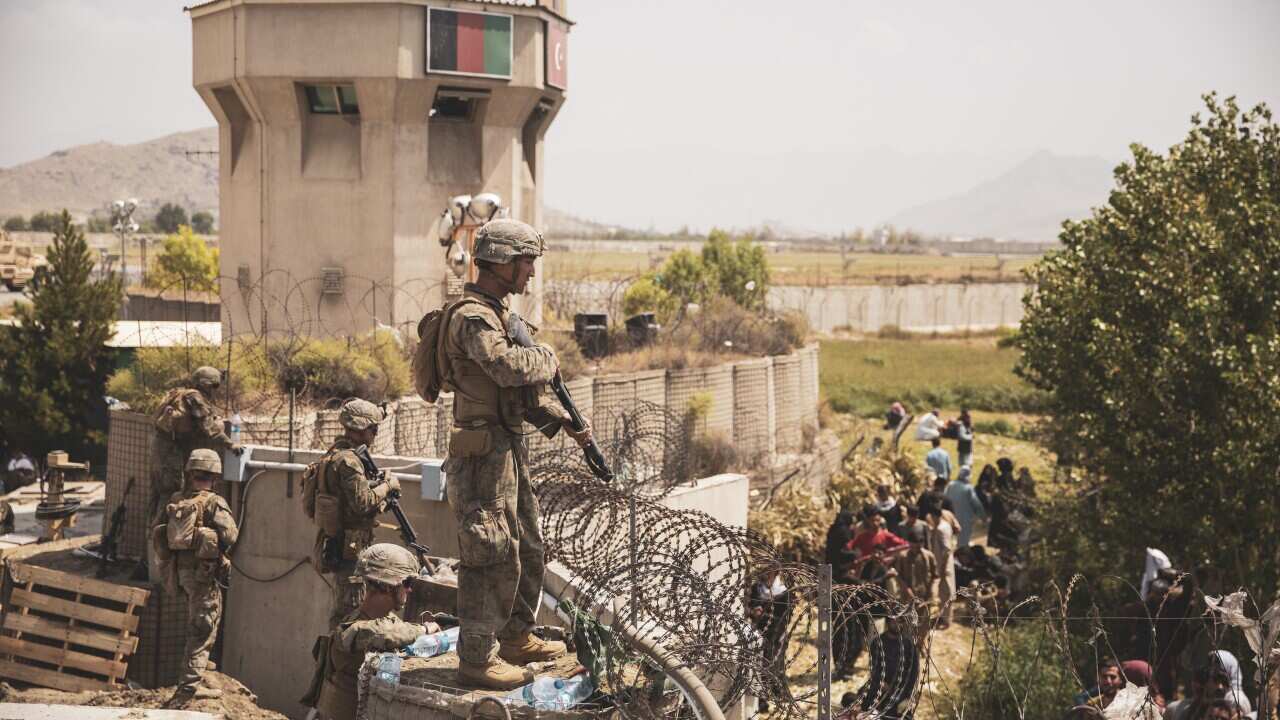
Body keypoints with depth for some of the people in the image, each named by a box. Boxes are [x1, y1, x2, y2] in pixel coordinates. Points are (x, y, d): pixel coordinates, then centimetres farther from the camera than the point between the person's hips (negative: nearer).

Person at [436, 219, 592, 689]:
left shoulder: (498, 314, 16)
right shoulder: (471, 317, -17)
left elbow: (523, 391, 22)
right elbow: (511, 368, -34)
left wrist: (565, 422, 14)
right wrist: (548, 358, -13)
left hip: (509, 448, 11)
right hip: (482, 452, -11)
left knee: (527, 549, 19)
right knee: (493, 557, -7)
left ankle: (516, 638, 31)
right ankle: (477, 659, 1)